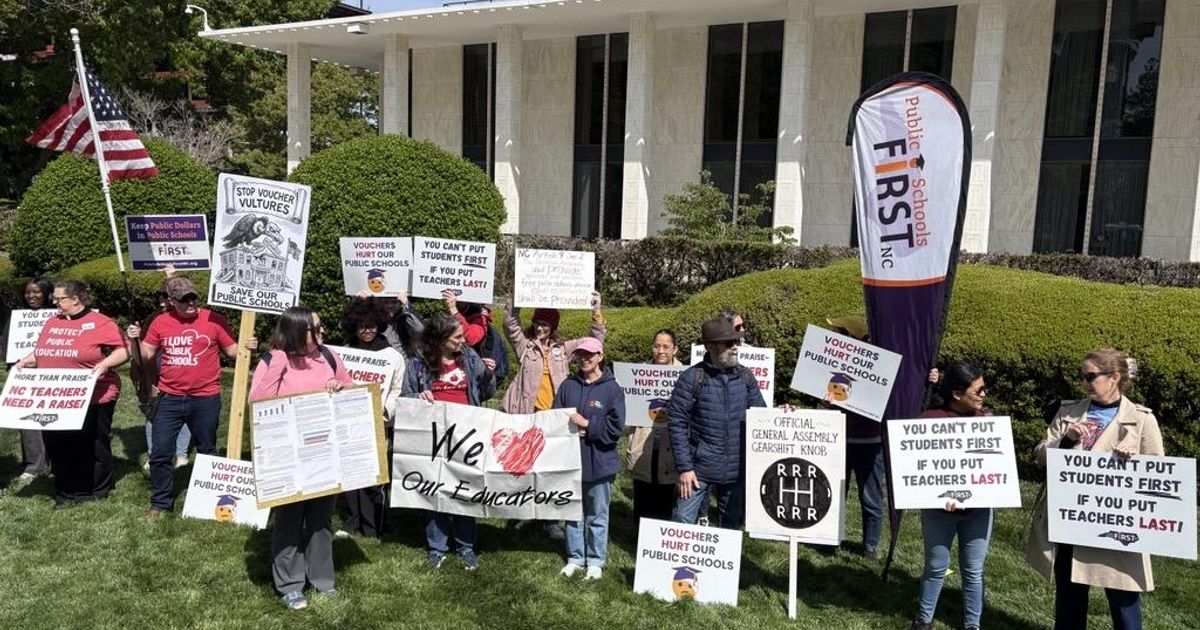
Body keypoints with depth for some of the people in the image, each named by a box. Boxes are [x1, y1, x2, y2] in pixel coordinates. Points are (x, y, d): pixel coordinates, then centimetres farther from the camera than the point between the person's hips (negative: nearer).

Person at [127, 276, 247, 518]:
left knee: (207, 452, 14)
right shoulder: (160, 323, 1)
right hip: (169, 398, 2)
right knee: (160, 453, 5)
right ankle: (161, 502, 22)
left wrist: (247, 347, -19)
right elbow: (146, 356, 11)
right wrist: (135, 340, -7)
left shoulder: (215, 320, -7)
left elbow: (232, 351, 1)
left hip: (205, 399, -2)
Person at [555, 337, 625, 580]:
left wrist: (586, 424, -16)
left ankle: (596, 560, 24)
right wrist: (571, 430, -14)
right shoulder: (568, 386, 3)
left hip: (599, 463, -3)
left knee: (598, 515, 10)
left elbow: (616, 427, -12)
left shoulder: (612, 389, -6)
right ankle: (575, 557, 30)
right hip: (570, 460, 3)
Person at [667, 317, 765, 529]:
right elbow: (677, 424, -9)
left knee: (731, 526, 15)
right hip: (700, 468, -4)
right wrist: (685, 467, -12)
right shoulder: (691, 378, -9)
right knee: (683, 522, -5)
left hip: (737, 469, 4)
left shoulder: (745, 376, 4)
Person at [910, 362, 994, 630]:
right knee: (936, 567, 12)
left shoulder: (985, 419, 2)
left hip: (978, 508, 3)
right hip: (939, 508, -3)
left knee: (973, 570, 13)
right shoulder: (931, 419, -11)